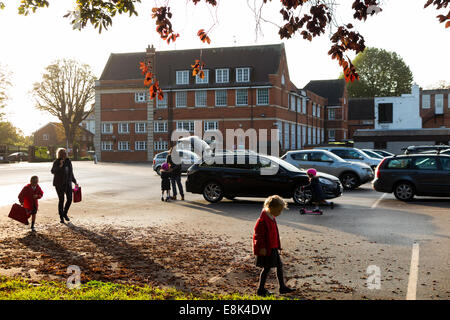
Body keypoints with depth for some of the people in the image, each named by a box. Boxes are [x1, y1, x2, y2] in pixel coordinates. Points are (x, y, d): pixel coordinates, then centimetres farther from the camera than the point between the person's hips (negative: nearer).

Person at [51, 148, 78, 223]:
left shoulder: (68, 161, 7)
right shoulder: (56, 162, -7)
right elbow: (53, 171, -22)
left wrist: (75, 182, 18)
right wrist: (60, 166, -34)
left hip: (68, 183, 5)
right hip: (59, 184, -4)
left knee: (69, 199, 1)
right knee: (61, 200, 0)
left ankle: (65, 213, 23)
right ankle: (61, 217, 13)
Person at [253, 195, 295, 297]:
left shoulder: (272, 218, 7)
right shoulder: (263, 220, -23)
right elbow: (259, 236, -21)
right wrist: (262, 248, -19)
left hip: (273, 248, 9)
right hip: (266, 250, -9)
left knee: (279, 266, 14)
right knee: (267, 268, 1)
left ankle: (282, 287, 25)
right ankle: (261, 290, 15)